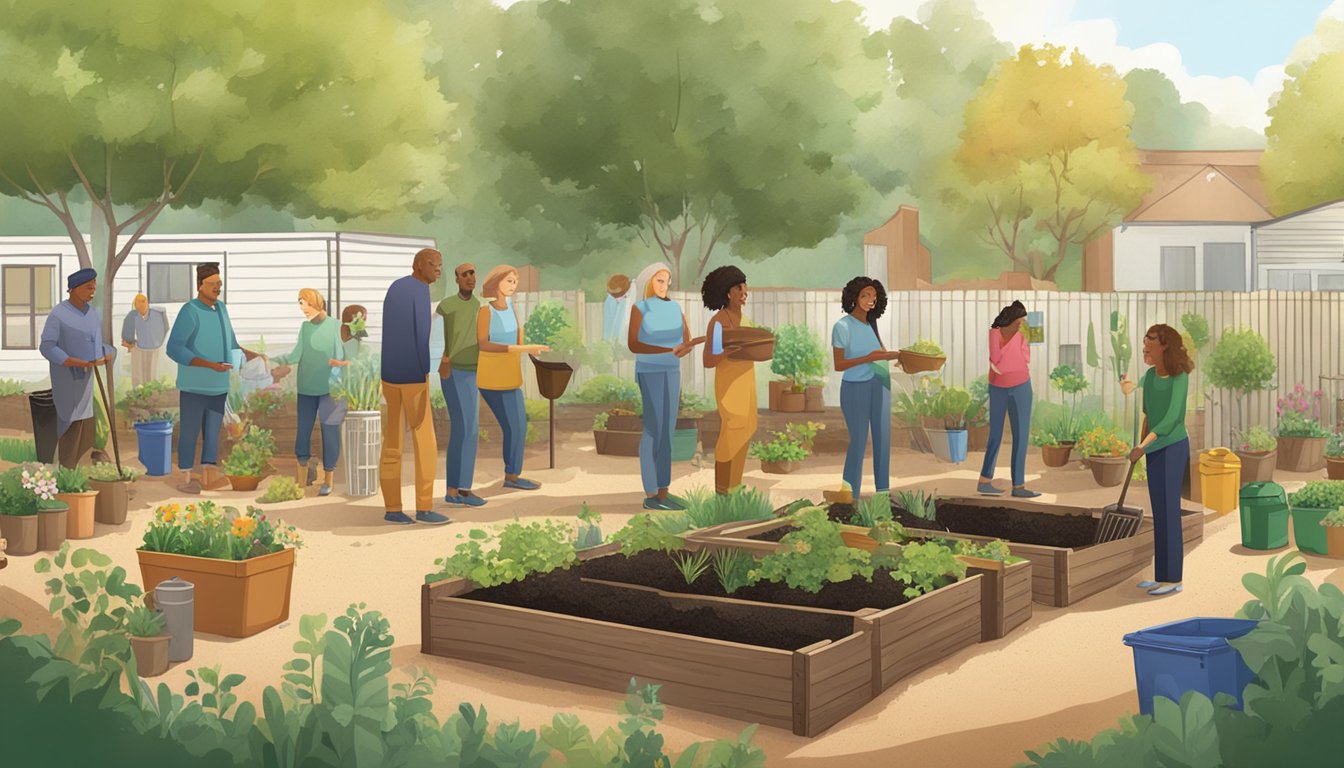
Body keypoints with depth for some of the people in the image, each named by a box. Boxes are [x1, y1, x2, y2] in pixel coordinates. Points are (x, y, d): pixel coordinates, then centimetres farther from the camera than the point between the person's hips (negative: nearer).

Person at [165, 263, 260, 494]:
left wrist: (247, 353, -4)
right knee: (189, 432, 3)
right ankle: (186, 478, 13)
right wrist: (210, 365, -28)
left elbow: (230, 343, 16)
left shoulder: (221, 308, 6)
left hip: (218, 386, 7)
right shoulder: (190, 311, -16)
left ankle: (208, 475, 20)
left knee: (212, 432, 11)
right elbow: (174, 349, -22)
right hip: (194, 386, -6)